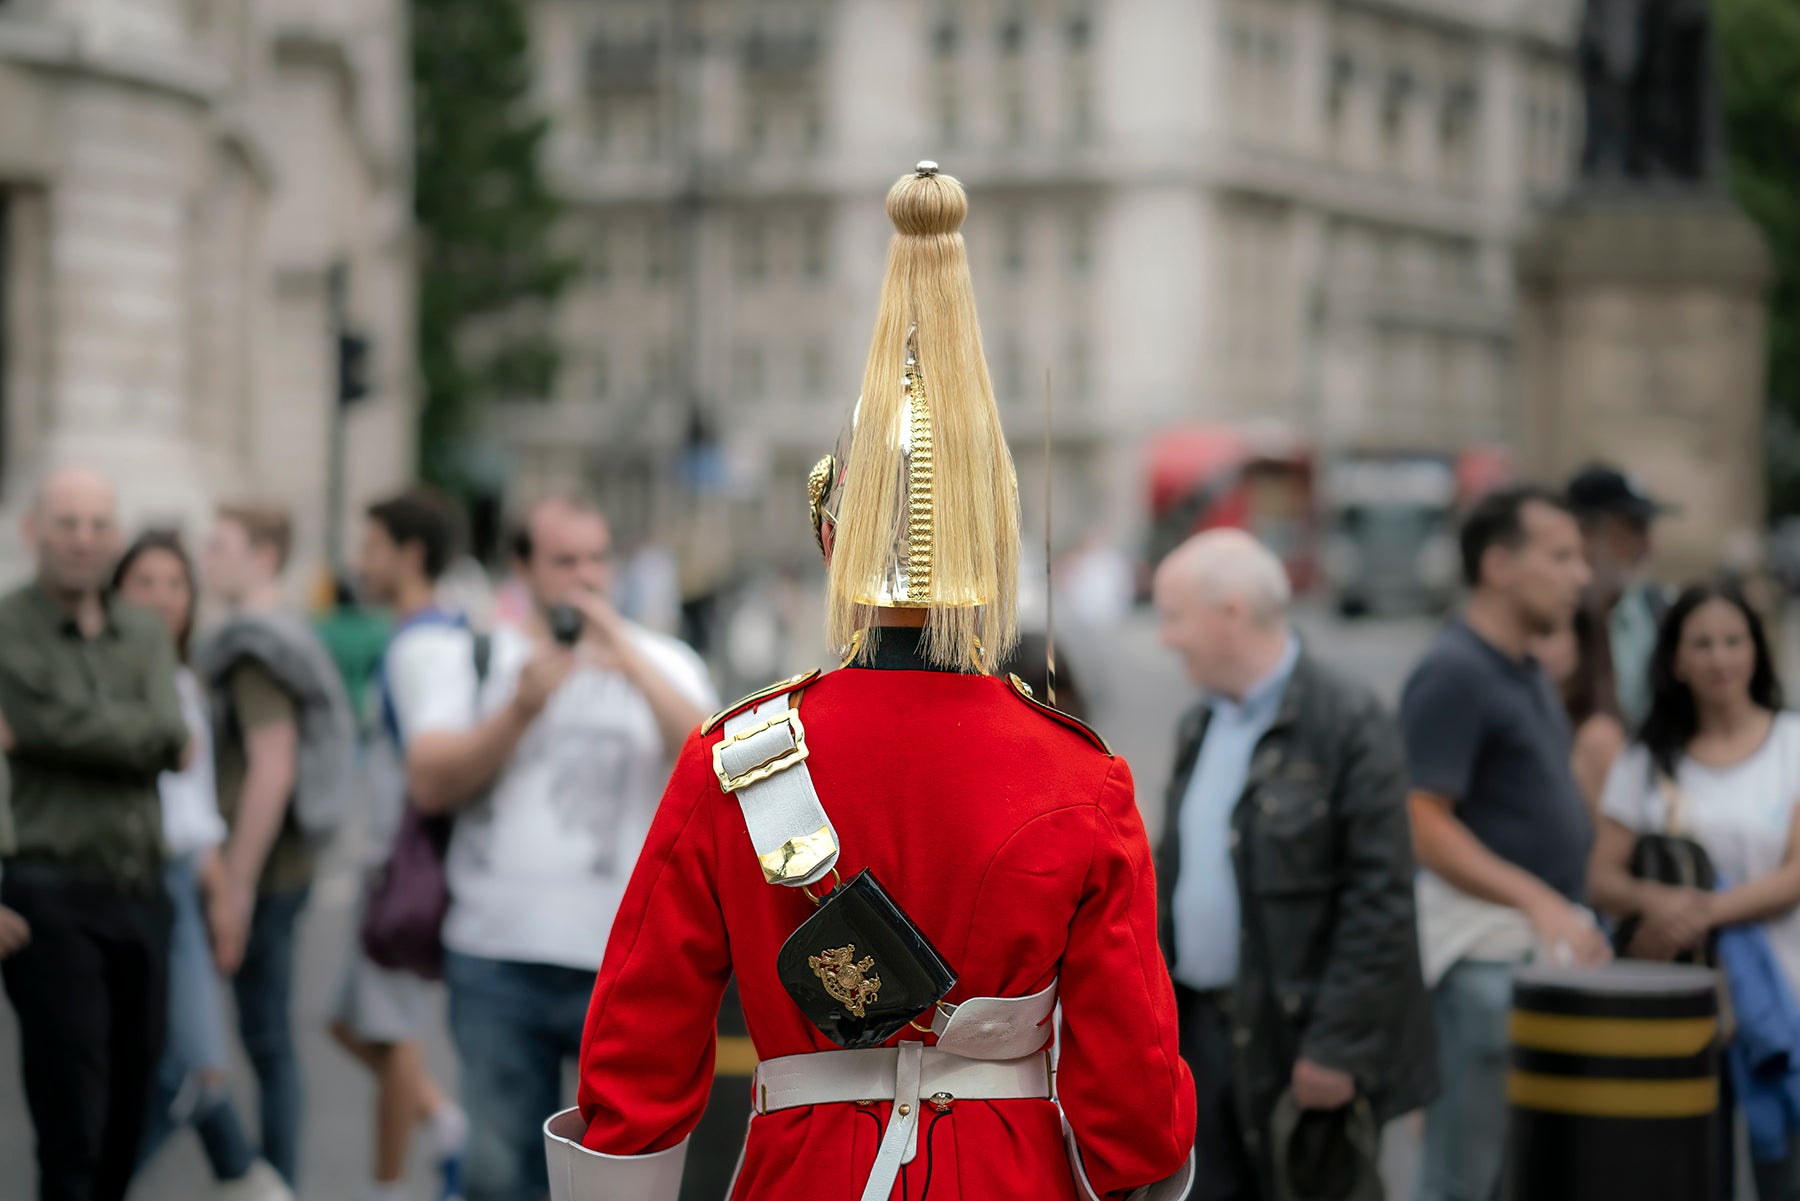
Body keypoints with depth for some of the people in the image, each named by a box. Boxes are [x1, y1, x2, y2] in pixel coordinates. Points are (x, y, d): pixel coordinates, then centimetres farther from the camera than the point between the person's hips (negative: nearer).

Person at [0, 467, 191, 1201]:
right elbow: (61, 721, -17)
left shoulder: (146, 636, 13)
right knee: (71, 1115, -8)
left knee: (128, 1109, 10)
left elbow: (172, 739, -3)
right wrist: (151, 739, -3)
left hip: (139, 892, 5)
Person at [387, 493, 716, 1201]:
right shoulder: (473, 656, 9)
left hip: (627, 964, -1)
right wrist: (523, 708, -16)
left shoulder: (659, 662, 8)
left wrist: (628, 662, -18)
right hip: (499, 961, 1)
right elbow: (429, 783, -4)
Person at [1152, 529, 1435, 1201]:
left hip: (1297, 1036, -7)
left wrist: (1336, 1045, -19)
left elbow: (1380, 901, -16)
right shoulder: (1199, 727, 14)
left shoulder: (1347, 725, -12)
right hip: (1201, 1023, 7)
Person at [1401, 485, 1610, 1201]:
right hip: (1482, 955, -9)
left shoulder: (1528, 675, 16)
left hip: (1547, 951, 9)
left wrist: (1568, 909, 17)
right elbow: (1422, 825, -22)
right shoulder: (1453, 673, -13)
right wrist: (1539, 901, -28)